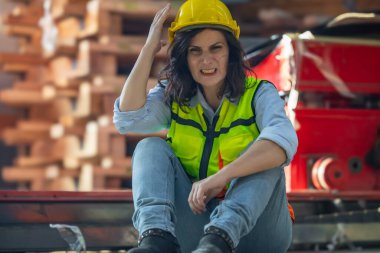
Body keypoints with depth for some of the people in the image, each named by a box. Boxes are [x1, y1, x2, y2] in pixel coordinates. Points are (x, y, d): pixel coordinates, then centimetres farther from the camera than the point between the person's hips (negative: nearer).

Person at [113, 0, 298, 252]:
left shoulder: (258, 94, -3)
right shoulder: (173, 97, 8)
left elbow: (284, 140, -26)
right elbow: (127, 119, -12)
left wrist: (221, 177, -39)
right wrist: (149, 49, -9)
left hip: (251, 220, -2)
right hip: (193, 219, 3)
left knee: (263, 153, -26)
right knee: (152, 147, -14)